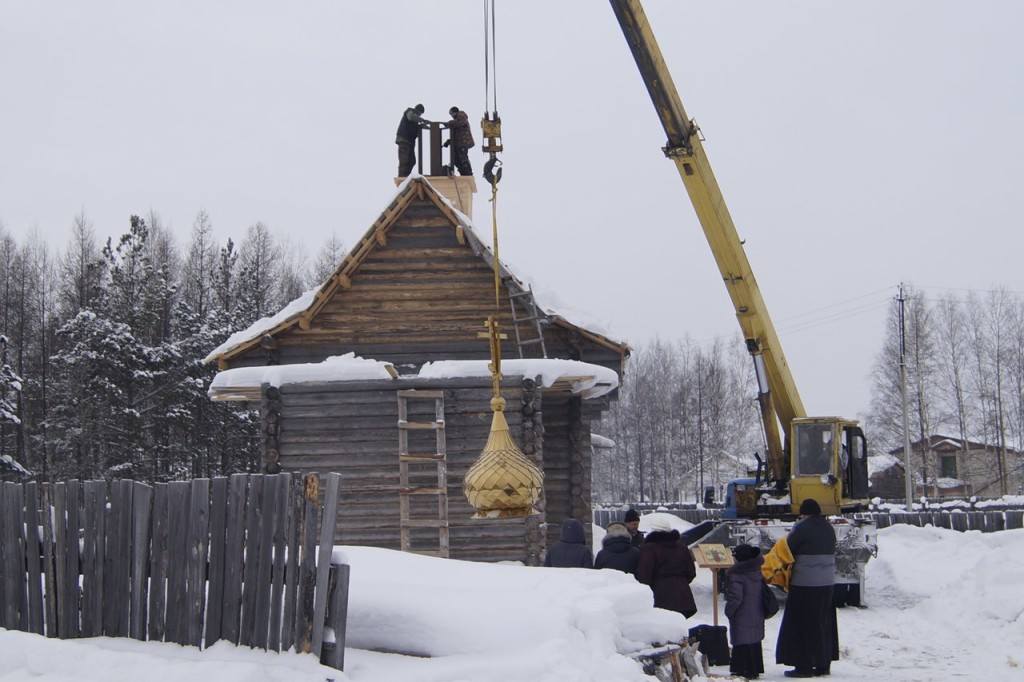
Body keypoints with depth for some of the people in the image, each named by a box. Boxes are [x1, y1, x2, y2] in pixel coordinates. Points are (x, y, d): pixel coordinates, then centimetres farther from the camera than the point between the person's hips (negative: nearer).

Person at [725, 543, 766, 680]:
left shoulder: (736, 575, -19)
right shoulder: (758, 572, 7)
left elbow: (735, 598, -22)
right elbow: (764, 592, 15)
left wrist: (729, 611, -7)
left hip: (742, 618, -8)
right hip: (757, 616, 8)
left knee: (743, 644, -2)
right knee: (754, 642, 16)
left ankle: (745, 671, -1)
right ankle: (756, 669, 24)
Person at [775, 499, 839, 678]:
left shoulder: (802, 528, -14)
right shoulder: (828, 528, 9)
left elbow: (787, 549, -8)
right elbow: (830, 553, 14)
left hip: (804, 583, -8)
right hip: (826, 583, 8)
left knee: (803, 624, -1)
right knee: (824, 623, 14)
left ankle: (805, 665, -1)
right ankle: (823, 664, 19)